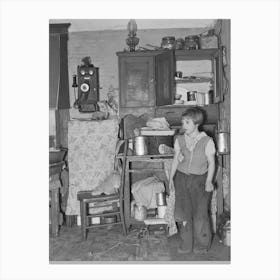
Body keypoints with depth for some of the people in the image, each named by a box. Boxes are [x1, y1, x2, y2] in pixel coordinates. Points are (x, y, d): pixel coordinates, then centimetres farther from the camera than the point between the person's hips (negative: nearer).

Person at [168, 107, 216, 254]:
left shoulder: (207, 141, -8)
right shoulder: (179, 140, 4)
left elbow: (211, 162, -5)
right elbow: (175, 159, 10)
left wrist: (209, 181, -13)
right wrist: (171, 177, 6)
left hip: (199, 179, -3)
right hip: (181, 177, 4)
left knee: (200, 213, -1)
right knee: (183, 212, 5)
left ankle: (202, 245, 20)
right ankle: (186, 244, 20)